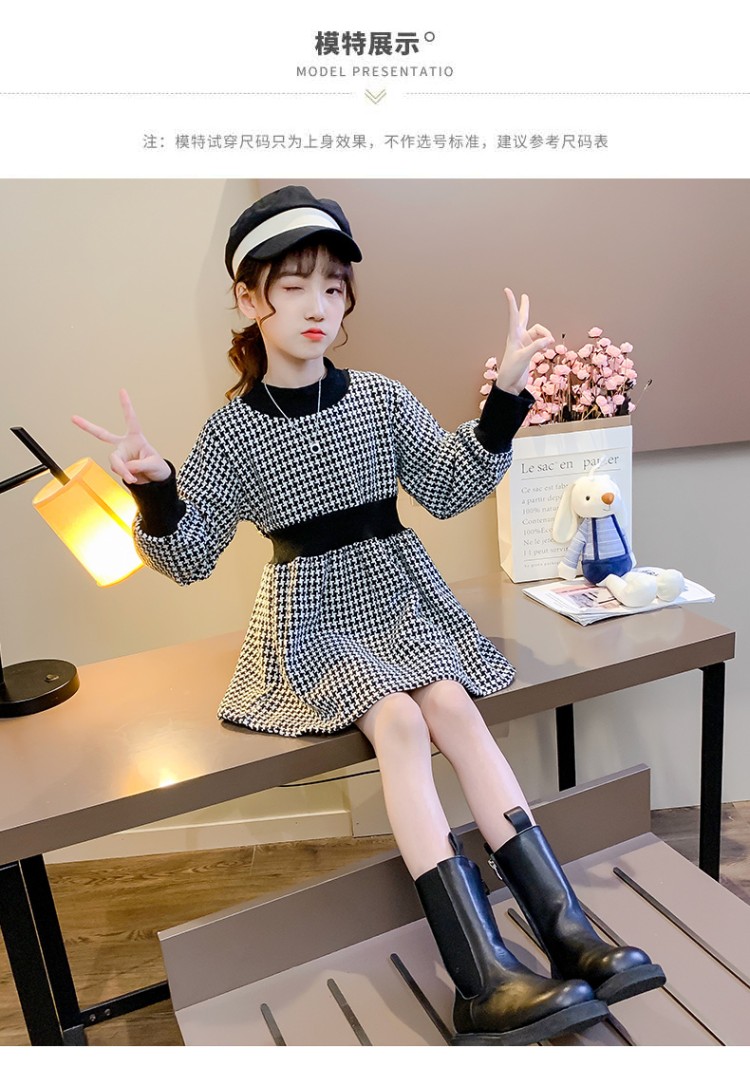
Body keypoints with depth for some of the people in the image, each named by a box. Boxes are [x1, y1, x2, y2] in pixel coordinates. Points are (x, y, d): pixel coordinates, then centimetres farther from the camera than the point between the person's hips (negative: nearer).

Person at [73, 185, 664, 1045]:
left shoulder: (381, 400, 3)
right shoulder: (233, 431, -4)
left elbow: (449, 490, 4)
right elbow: (189, 558, -4)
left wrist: (504, 400, -4)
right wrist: (154, 492, -23)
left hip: (399, 596, 3)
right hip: (311, 620, -3)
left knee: (453, 705, -23)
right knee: (398, 720, -26)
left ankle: (566, 930, -19)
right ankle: (483, 979, -25)